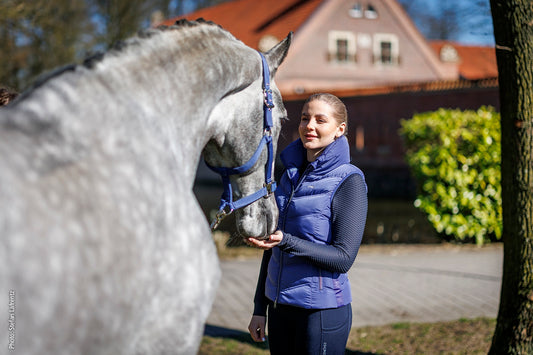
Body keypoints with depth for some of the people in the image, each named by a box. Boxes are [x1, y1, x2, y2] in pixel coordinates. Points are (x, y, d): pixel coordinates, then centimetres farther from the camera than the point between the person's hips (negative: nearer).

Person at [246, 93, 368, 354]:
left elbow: (343, 258, -15)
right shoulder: (290, 175, 9)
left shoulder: (349, 182, -10)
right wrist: (259, 308, 15)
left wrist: (285, 241, -26)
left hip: (322, 312, -6)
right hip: (279, 307, 6)